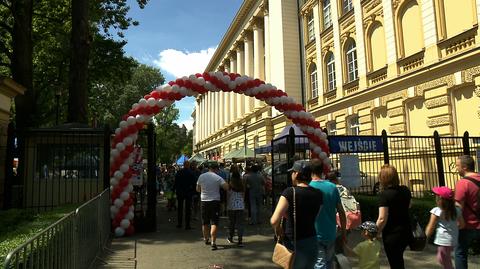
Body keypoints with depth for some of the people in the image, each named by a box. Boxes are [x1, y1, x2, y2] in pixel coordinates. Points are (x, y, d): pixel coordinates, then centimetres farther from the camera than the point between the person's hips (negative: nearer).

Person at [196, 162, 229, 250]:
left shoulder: (201, 176, 0)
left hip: (204, 201, 4)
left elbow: (198, 189, 9)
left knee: (205, 222, 17)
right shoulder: (218, 178, -11)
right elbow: (227, 187, -17)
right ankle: (213, 243, -8)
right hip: (215, 201, -3)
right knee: (214, 223, -2)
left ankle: (206, 239, 34)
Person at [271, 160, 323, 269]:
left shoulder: (290, 192, -17)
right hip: (312, 242, 5)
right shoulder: (318, 194, -1)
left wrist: (277, 229, -2)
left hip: (293, 243, -5)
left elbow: (274, 221, -23)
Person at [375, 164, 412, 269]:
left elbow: (382, 219, -24)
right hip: (406, 232, 7)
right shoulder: (405, 190, -2)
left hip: (392, 235, -6)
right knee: (399, 259, 28)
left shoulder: (384, 194, -22)